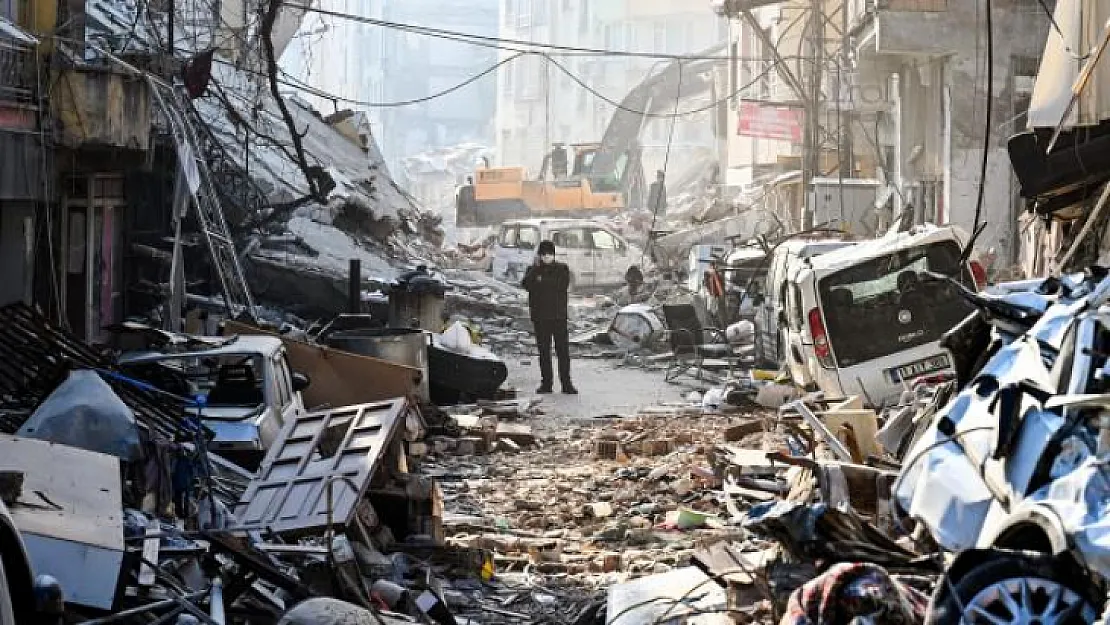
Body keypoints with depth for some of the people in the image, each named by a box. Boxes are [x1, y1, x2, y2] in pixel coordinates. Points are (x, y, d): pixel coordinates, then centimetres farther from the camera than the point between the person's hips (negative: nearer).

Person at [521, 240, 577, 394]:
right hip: (540, 316, 2)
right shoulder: (533, 270, 10)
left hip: (559, 315, -2)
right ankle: (546, 382, 10)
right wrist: (536, 267, -13)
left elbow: (563, 286, -11)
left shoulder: (562, 269, 7)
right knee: (544, 351, 5)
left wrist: (542, 282, -9)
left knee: (563, 350, -6)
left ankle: (566, 383, -5)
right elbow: (526, 285, -9)